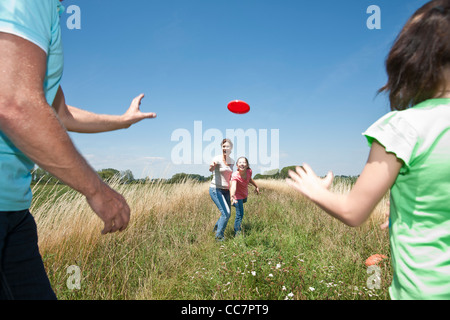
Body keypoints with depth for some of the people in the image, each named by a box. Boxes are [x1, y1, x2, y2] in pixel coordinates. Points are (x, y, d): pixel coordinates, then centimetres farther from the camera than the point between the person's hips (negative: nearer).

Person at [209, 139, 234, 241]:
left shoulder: (232, 161, 5)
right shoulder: (217, 159, -16)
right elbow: (211, 169, -38)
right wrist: (212, 166, -61)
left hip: (226, 190, 7)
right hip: (216, 189, -7)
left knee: (227, 214, 14)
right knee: (226, 213, -13)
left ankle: (216, 228, 39)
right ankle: (219, 236, 5)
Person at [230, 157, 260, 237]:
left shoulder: (249, 171, -21)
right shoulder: (235, 176, -37)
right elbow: (233, 186, -55)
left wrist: (256, 186, 13)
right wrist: (232, 197, -73)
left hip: (245, 194, 6)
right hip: (237, 195, -6)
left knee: (244, 202, 37)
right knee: (240, 215, -10)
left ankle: (234, 204, 69)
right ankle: (237, 233, 4)